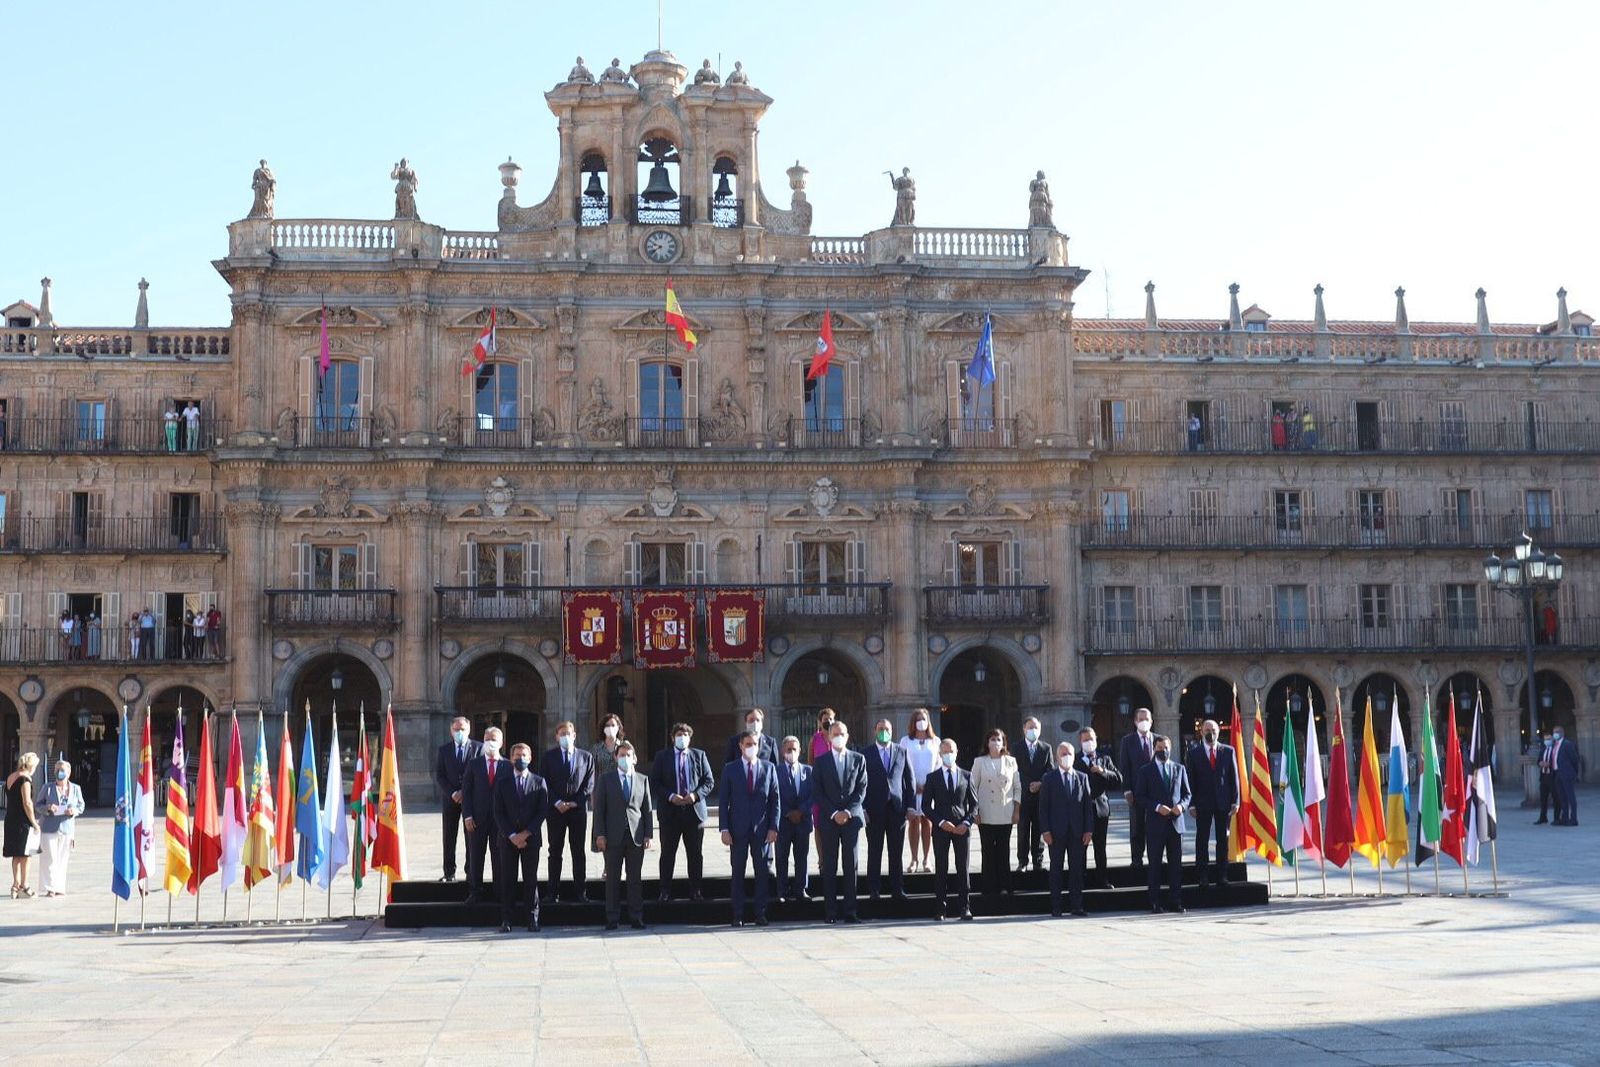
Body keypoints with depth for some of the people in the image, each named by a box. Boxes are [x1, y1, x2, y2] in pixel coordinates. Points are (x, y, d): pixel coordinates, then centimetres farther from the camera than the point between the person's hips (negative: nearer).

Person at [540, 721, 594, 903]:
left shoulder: (586, 757, 7)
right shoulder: (549, 757, 6)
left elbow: (589, 785, 4)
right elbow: (544, 783, 1)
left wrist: (575, 802, -8)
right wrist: (557, 802, -10)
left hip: (578, 809, 0)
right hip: (556, 809, 0)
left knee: (578, 852, 3)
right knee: (555, 851, 2)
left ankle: (579, 892, 5)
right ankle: (552, 891, 5)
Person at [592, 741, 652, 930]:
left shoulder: (642, 780, 11)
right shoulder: (605, 779, 6)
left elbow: (648, 809, 11)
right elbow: (599, 808, 2)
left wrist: (648, 834, 3)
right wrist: (600, 835, -6)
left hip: (636, 836, 1)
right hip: (613, 836, -1)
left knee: (635, 878, 2)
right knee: (613, 878, 0)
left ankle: (636, 918, 6)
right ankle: (612, 919, 5)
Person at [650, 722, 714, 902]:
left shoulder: (699, 755, 8)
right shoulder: (662, 757, 5)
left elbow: (709, 781, 6)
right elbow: (654, 783, 0)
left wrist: (695, 795, -11)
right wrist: (670, 797, -14)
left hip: (695, 810, 1)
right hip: (670, 812, -1)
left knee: (695, 854, 5)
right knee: (668, 854, 3)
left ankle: (695, 891, 12)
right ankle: (665, 892, 9)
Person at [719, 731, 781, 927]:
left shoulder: (769, 769, 6)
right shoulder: (730, 770, 5)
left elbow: (775, 800, 5)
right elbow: (723, 801, 3)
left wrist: (773, 827, -3)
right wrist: (724, 829, -6)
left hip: (762, 829, 1)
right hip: (738, 829, -1)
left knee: (762, 872, 2)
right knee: (738, 873, 2)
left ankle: (760, 914, 8)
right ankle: (738, 915, 7)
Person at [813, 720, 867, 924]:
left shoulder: (858, 759, 8)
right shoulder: (821, 761, 6)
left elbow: (862, 789, 4)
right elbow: (817, 792, 2)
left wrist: (848, 811, -9)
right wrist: (833, 813, -9)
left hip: (852, 817, 1)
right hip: (829, 819, -1)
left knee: (851, 864, -1)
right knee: (829, 866, -1)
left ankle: (850, 911, 1)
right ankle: (830, 912, 1)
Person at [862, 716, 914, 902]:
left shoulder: (901, 752, 8)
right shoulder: (866, 754, 2)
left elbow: (910, 780, 9)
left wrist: (911, 805, 3)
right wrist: (862, 808, -6)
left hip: (897, 808, 2)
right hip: (875, 809, -2)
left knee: (896, 852, 4)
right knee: (874, 852, 3)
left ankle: (897, 889, 10)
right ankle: (874, 890, 8)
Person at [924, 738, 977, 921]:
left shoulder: (966, 776, 9)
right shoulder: (932, 778, 6)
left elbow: (974, 804, 9)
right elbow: (926, 805, 3)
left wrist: (966, 823, -7)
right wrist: (941, 822, -10)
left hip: (962, 828, 0)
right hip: (941, 828, 0)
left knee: (963, 868, -2)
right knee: (941, 868, 1)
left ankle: (965, 907, 0)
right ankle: (942, 908, 4)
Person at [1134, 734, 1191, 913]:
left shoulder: (1179, 769, 12)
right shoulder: (1145, 771, 3)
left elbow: (1187, 794, 13)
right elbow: (1139, 796, -2)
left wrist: (1181, 805, -8)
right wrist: (1157, 807, -15)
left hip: (1176, 823, 3)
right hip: (1155, 824, -3)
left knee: (1176, 864, 4)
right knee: (1155, 865, 0)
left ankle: (1175, 901, 10)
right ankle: (1155, 902, 4)